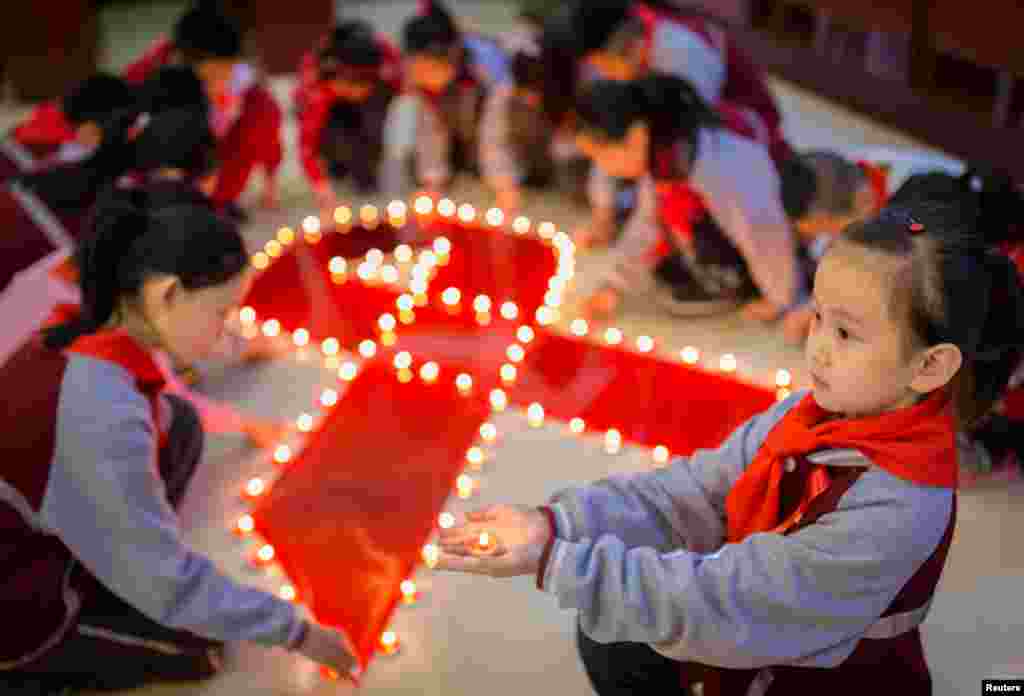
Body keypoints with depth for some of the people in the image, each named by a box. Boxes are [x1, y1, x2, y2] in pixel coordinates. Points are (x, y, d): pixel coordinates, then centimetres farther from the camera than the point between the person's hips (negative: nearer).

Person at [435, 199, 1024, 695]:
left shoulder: (893, 510, -34)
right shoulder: (814, 413, -12)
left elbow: (719, 598, -33)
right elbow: (688, 494, -14)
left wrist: (552, 561, -35)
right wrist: (554, 523, -27)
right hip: (753, 633, 6)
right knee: (610, 637, 1)